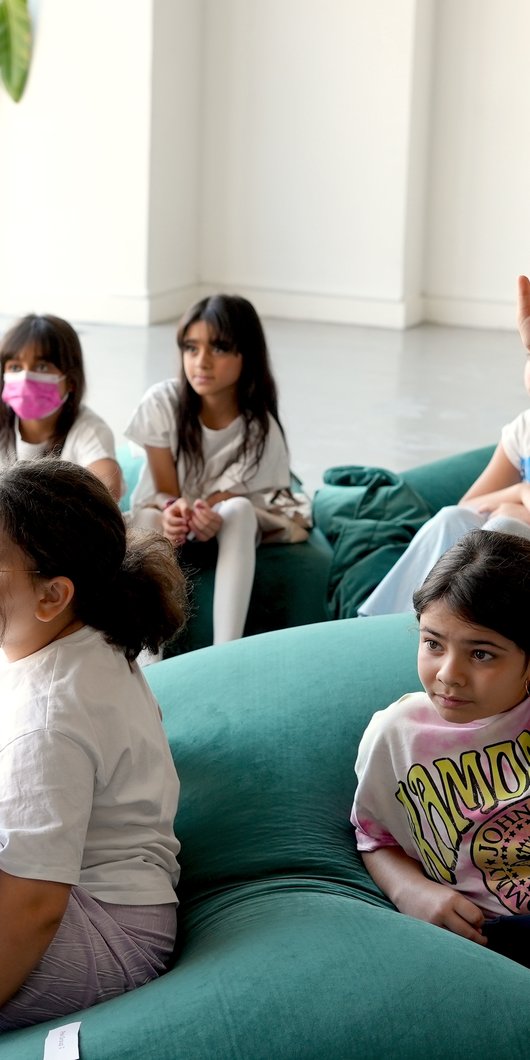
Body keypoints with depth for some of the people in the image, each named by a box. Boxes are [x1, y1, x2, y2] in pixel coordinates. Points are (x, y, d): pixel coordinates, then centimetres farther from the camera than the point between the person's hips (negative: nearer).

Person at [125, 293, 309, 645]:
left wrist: (191, 517, -42)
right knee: (155, 525, -36)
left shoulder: (260, 429, -21)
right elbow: (166, 490, -14)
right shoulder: (162, 402, -20)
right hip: (161, 511, 0)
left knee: (239, 510, -36)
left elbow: (222, 499, -19)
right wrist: (173, 511, -38)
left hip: (226, 527, 0)